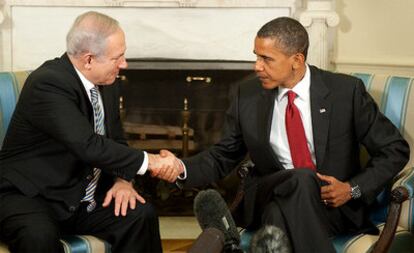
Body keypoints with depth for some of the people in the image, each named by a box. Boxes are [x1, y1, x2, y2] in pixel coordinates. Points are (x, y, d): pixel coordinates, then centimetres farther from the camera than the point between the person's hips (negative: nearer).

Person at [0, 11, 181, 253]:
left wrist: (123, 179, -7)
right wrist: (147, 161, -24)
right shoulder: (47, 84, -22)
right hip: (30, 197, -7)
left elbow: (116, 141, 13)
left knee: (142, 215, -13)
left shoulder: (108, 84, 3)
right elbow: (88, 146, -31)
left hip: (83, 197, 7)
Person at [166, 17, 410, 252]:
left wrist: (353, 189, -11)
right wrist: (182, 168, -9)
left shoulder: (346, 91, -5)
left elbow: (395, 149, 2)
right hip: (269, 198, 2)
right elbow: (224, 156, 11)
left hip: (336, 204, -2)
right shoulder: (248, 95, 3)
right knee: (300, 179, -34)